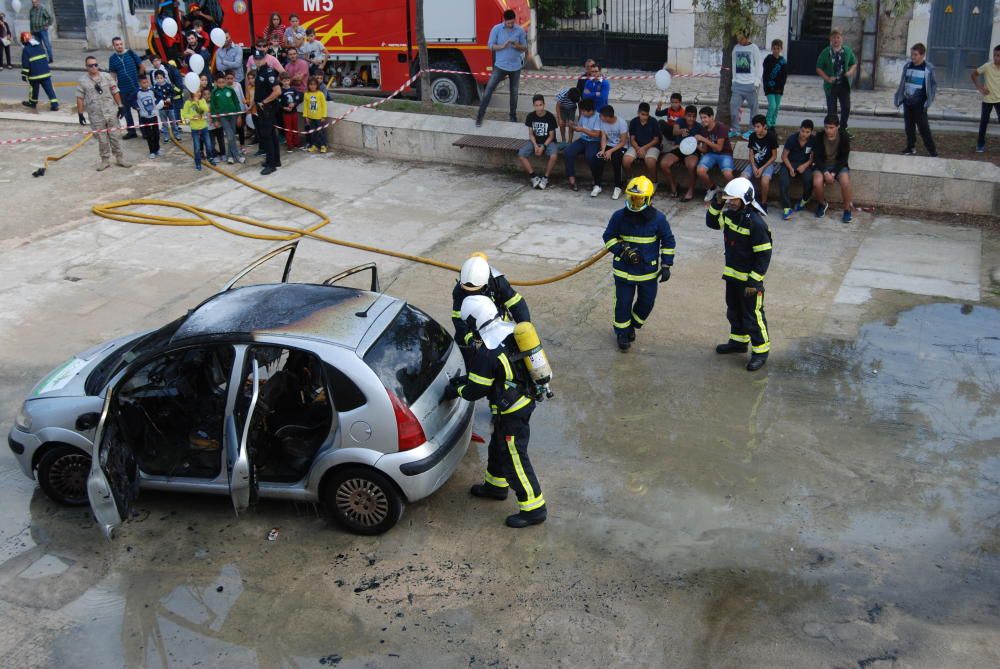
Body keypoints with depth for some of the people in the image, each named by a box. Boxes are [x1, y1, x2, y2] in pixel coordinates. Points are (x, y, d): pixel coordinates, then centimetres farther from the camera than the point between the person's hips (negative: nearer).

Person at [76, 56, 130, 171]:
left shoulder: (107, 76, 0)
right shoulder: (83, 81, -3)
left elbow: (115, 92, 5)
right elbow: (80, 98, 0)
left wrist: (120, 106, 1)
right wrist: (80, 114, -1)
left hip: (111, 112, 1)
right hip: (96, 115, -1)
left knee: (115, 136, 7)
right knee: (102, 139, 5)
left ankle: (120, 158, 18)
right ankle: (105, 160, 16)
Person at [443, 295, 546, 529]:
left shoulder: (487, 354, -28)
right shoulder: (511, 332, -2)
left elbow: (476, 390, -17)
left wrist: (456, 391, 3)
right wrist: (465, 379, 13)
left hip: (511, 412, -9)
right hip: (524, 397, 9)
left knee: (514, 458, 3)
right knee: (498, 446, 27)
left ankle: (533, 509, 13)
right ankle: (496, 485, 48)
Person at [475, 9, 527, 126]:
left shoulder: (520, 30, -1)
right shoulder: (496, 29, -6)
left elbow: (525, 48, 5)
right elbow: (490, 46, -6)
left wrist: (518, 46, -18)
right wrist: (503, 46, -22)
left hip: (515, 67, 2)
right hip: (500, 66, -2)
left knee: (514, 92, 12)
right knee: (489, 89, -9)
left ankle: (513, 116, 28)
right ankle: (480, 115, -4)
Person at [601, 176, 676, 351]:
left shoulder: (657, 218, -10)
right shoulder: (619, 216, -10)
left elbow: (668, 241, 1)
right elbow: (609, 237, -1)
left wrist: (666, 265, -1)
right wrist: (623, 251, -18)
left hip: (649, 270, 1)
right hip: (624, 269, -1)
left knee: (647, 302, 11)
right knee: (623, 302, 5)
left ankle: (632, 325, 38)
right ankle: (622, 333, 25)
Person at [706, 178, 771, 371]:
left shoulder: (755, 223, -26)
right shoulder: (729, 215, -2)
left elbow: (764, 254, -22)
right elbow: (712, 223, 17)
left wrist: (754, 281, -22)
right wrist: (716, 204, -2)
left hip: (749, 278, -9)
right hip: (732, 274, 9)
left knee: (753, 316, 1)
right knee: (734, 311, 23)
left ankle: (761, 350, 14)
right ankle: (739, 341, 42)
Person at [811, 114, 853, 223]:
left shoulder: (844, 137, -12)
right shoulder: (819, 137, -11)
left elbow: (844, 158, -9)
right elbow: (816, 157, -9)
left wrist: (834, 173, -21)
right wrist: (825, 172, -22)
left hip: (839, 165, -1)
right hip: (822, 165, 1)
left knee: (845, 182, -32)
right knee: (817, 183, -30)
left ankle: (847, 209, -9)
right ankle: (822, 204, 3)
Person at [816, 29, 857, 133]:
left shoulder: (847, 51, 3)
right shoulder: (826, 52, -5)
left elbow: (854, 63, 15)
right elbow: (818, 68, -3)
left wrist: (850, 71, -7)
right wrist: (827, 78, -16)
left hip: (844, 85, 2)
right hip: (831, 86, -2)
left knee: (846, 108, 4)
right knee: (831, 110, 2)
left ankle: (843, 128, 21)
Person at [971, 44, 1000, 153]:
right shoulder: (987, 66, -11)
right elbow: (974, 74, 0)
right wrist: (980, 88, -7)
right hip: (987, 99, 0)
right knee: (984, 122, 6)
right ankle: (981, 144, 20)